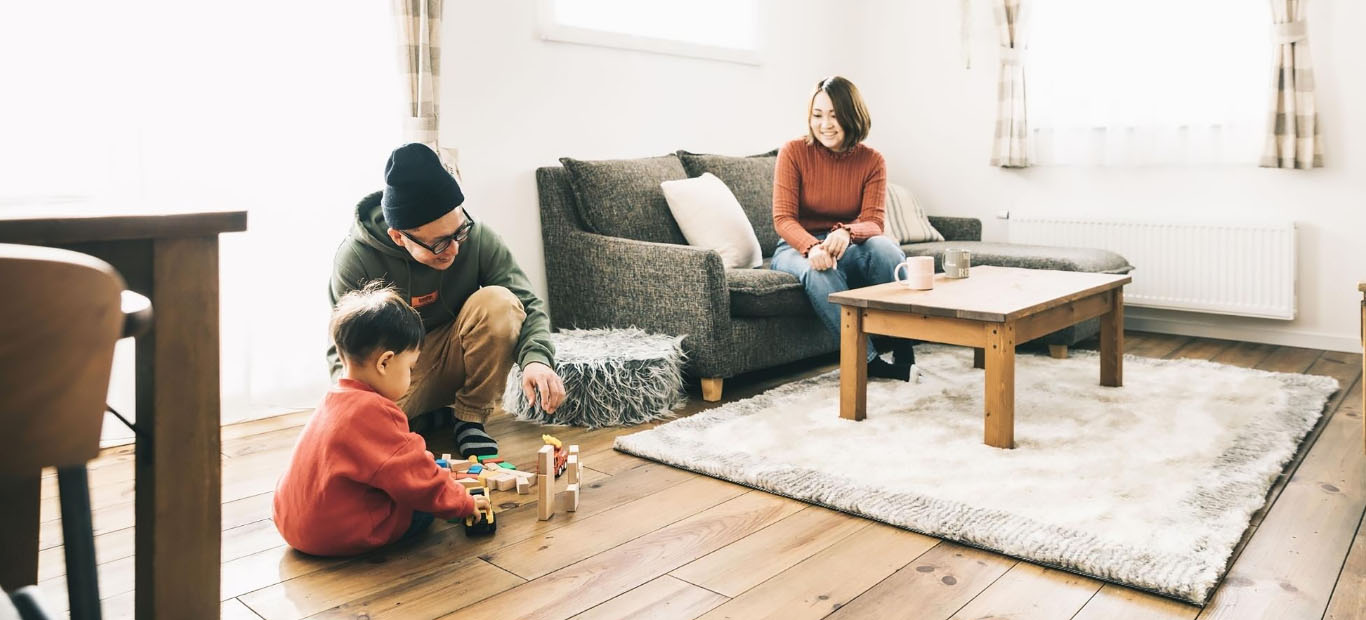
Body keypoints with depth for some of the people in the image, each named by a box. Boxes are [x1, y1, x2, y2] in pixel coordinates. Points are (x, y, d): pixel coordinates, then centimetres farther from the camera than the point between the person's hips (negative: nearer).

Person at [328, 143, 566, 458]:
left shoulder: (476, 237, -17)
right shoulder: (356, 260, -19)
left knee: (499, 301, -28)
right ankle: (432, 417, 1)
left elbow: (527, 304, -14)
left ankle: (470, 417, -10)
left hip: (455, 358, 2)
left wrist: (537, 358, -35)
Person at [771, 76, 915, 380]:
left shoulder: (872, 160, -2)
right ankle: (868, 360, -31)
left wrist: (846, 233, -39)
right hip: (798, 247, -2)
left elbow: (873, 222, -13)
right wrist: (812, 247, -37)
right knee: (819, 272, -38)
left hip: (848, 248, 2)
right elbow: (783, 219, -15)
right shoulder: (793, 152, -8)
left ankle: (904, 352, -25)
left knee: (885, 247, -32)